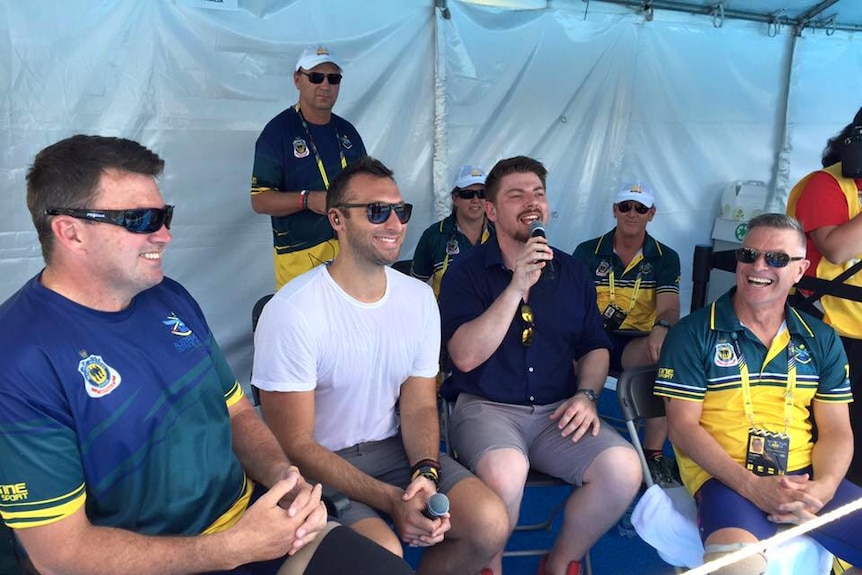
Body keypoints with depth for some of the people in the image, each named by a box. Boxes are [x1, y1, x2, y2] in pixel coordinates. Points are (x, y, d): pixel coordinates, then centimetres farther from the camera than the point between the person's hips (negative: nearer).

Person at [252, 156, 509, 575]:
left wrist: (426, 474, -18)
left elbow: (419, 405, 3)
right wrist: (391, 500, -25)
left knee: (490, 523, -13)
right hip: (319, 466, -4)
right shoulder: (292, 311, -19)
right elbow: (294, 445, -17)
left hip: (394, 448, 5)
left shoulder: (420, 297, -1)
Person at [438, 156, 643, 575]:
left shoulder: (573, 273, 12)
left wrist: (586, 394, -2)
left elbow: (595, 348, 18)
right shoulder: (466, 272, -2)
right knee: (506, 471, -35)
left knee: (624, 467, -20)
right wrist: (517, 287, -19)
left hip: (557, 413, 4)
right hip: (485, 407, -4)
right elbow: (465, 357, -14)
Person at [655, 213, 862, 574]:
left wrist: (822, 489, -10)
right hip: (726, 477, -5)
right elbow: (682, 426, -6)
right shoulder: (693, 334, -2)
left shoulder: (823, 341, 12)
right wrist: (752, 487, -17)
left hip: (804, 477, 6)